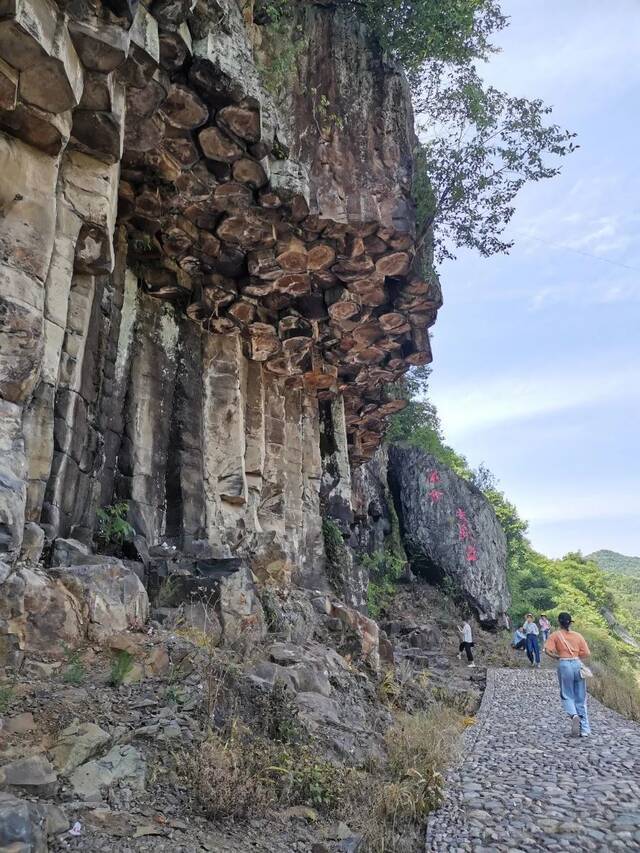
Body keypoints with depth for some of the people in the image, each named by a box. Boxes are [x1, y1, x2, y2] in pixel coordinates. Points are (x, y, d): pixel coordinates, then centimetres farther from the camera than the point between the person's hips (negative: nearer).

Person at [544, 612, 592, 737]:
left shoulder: (555, 635, 2)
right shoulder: (578, 635, 9)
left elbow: (547, 650, -10)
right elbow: (586, 653, 3)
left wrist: (558, 657, 7)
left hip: (564, 665, -3)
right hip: (578, 664, 3)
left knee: (567, 695, 9)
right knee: (581, 698, 10)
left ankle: (574, 715, -20)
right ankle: (585, 729, 10)